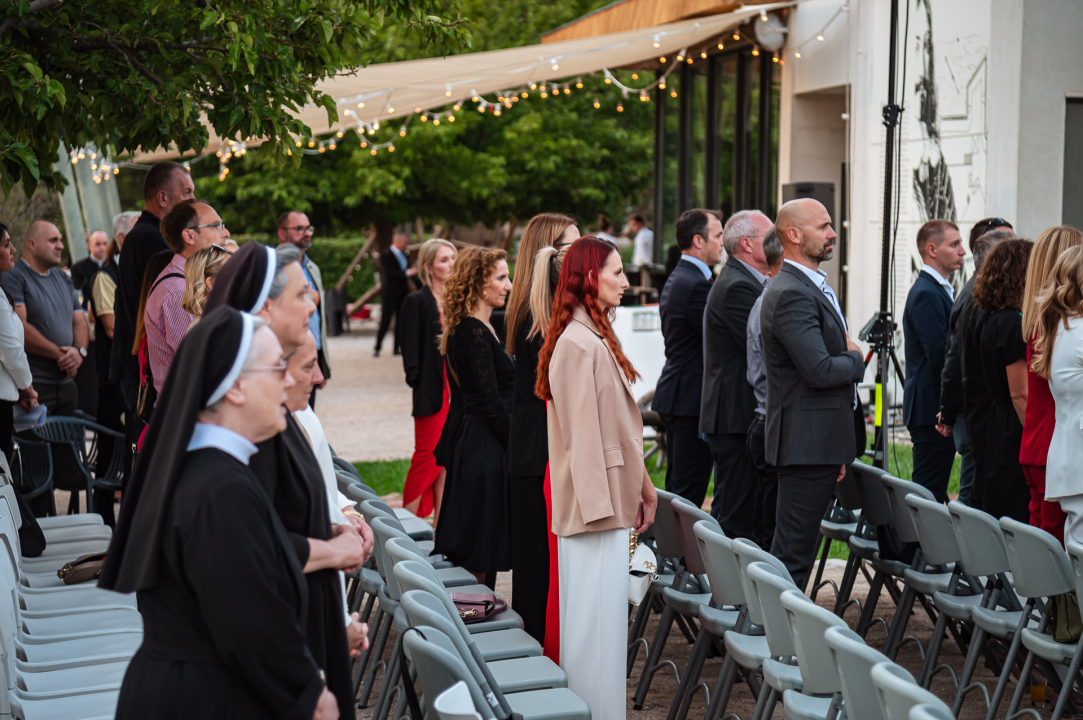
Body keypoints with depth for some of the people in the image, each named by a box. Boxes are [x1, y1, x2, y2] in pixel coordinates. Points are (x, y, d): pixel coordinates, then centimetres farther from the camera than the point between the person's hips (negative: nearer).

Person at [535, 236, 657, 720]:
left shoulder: (596, 338, 16)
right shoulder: (577, 344, -16)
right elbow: (581, 434, -18)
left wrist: (639, 489, 20)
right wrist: (598, 504, -19)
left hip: (609, 500, 10)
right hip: (593, 503, -10)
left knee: (603, 616, 14)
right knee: (596, 615, -4)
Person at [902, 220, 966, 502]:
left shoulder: (939, 290, 19)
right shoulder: (926, 294, -15)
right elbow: (939, 357, -21)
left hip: (935, 410, 10)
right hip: (933, 409, -10)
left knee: (932, 492, 12)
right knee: (930, 493, -7)